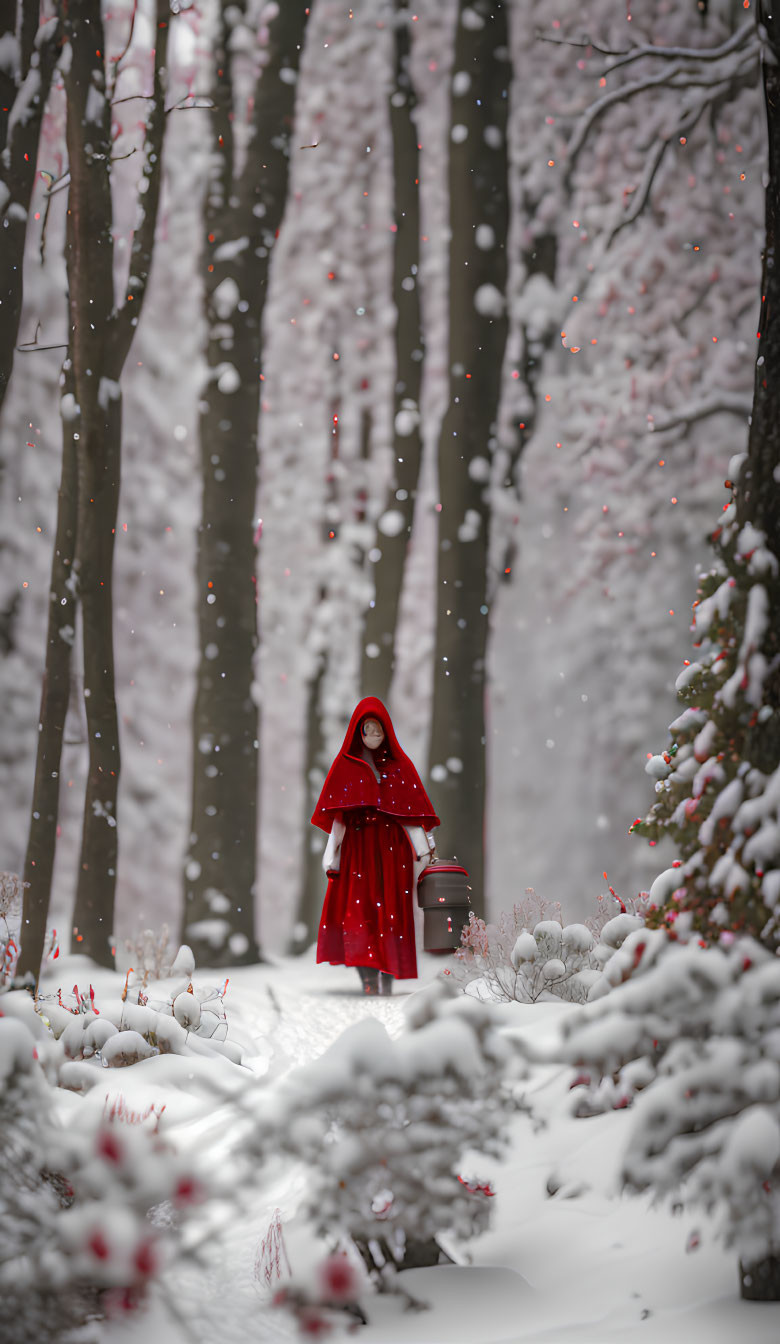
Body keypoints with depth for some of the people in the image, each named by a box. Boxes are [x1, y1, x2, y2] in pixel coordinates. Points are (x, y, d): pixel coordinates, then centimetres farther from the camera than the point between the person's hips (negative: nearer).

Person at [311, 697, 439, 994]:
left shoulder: (399, 765, 9)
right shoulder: (346, 765, 7)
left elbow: (411, 812, 4)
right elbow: (338, 814, 4)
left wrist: (423, 848, -5)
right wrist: (332, 853, -4)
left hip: (392, 847, 1)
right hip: (357, 846, -1)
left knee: (390, 911, -4)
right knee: (359, 910, -12)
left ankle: (387, 979, -1)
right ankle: (368, 978, -15)